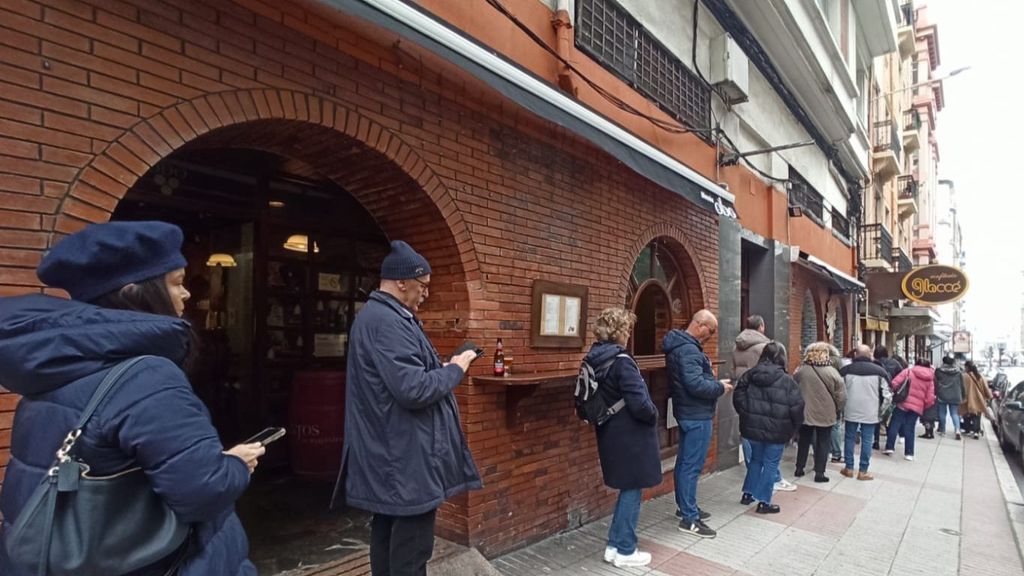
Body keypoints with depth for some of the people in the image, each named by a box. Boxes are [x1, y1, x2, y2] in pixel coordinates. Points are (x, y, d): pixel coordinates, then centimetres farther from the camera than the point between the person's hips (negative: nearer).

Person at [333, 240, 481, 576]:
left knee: (387, 538, 20)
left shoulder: (374, 315, 12)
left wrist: (441, 369, 8)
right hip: (406, 460, -11)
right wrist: (455, 369, -13)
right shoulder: (389, 322, -22)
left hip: (388, 456, 11)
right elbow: (414, 390, -28)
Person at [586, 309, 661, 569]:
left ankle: (614, 545, 28)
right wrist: (654, 415, -5)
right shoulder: (621, 361, -22)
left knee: (627, 489, 20)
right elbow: (639, 403, -24)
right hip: (630, 436, -8)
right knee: (632, 490, 8)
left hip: (610, 433, 8)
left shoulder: (595, 360, 4)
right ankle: (625, 552, 20)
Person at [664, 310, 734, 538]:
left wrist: (714, 381, 4)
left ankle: (685, 506, 31)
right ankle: (689, 519, 5)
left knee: (684, 462, 18)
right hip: (697, 415, -11)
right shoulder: (688, 349, -21)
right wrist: (720, 387, -13)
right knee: (692, 466, -3)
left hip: (688, 412, 11)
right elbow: (696, 385, -28)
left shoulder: (680, 345, 12)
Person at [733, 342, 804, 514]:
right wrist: (793, 428, 4)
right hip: (776, 431, -4)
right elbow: (797, 408, -11)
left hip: (753, 427, 4)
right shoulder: (787, 381, -12)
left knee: (755, 459, 21)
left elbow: (738, 399, 0)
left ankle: (748, 493, 27)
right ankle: (764, 502, 12)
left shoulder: (749, 375, -1)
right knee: (770, 465, 7)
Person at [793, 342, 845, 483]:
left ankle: (799, 468, 22)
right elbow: (841, 395, -9)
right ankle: (819, 472, 11)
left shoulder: (800, 371, -7)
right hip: (825, 415, -2)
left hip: (805, 413, 2)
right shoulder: (831, 372, -13)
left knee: (804, 441, 16)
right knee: (823, 443, 9)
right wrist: (837, 410, 8)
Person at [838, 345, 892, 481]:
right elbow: (887, 395, -3)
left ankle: (848, 468, 19)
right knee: (866, 441, 6)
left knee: (849, 438, 11)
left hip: (850, 411, 1)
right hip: (870, 413, -1)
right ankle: (863, 471, 12)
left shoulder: (845, 370, -3)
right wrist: (881, 410, 11)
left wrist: (841, 408, 15)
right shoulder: (879, 371, -5)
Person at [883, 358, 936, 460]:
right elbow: (930, 399, 4)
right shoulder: (930, 379, 9)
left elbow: (895, 383, -9)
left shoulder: (908, 371, 2)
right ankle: (909, 453, 9)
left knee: (894, 425, 3)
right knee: (910, 429, 8)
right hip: (917, 407, 3)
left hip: (903, 403, -2)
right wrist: (923, 407, 19)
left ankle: (889, 448, 0)